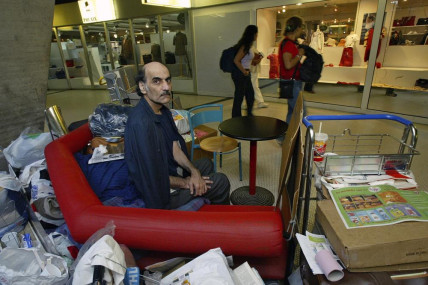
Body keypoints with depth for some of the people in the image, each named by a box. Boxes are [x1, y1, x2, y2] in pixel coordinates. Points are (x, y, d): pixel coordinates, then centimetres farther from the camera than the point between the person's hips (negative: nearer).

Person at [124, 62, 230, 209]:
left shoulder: (163, 110, -1)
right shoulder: (141, 124, -32)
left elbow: (175, 148, 2)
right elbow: (153, 178, -29)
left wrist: (194, 171, -11)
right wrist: (185, 183, -14)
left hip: (170, 170, 9)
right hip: (160, 192, -9)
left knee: (206, 163, 26)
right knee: (221, 182, -1)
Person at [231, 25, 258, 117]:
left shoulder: (248, 46, 11)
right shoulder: (244, 46, -18)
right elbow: (236, 60, -24)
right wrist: (244, 72, -15)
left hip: (246, 74, 10)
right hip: (240, 75, -10)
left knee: (250, 94, 18)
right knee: (239, 97, 0)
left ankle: (249, 115, 33)